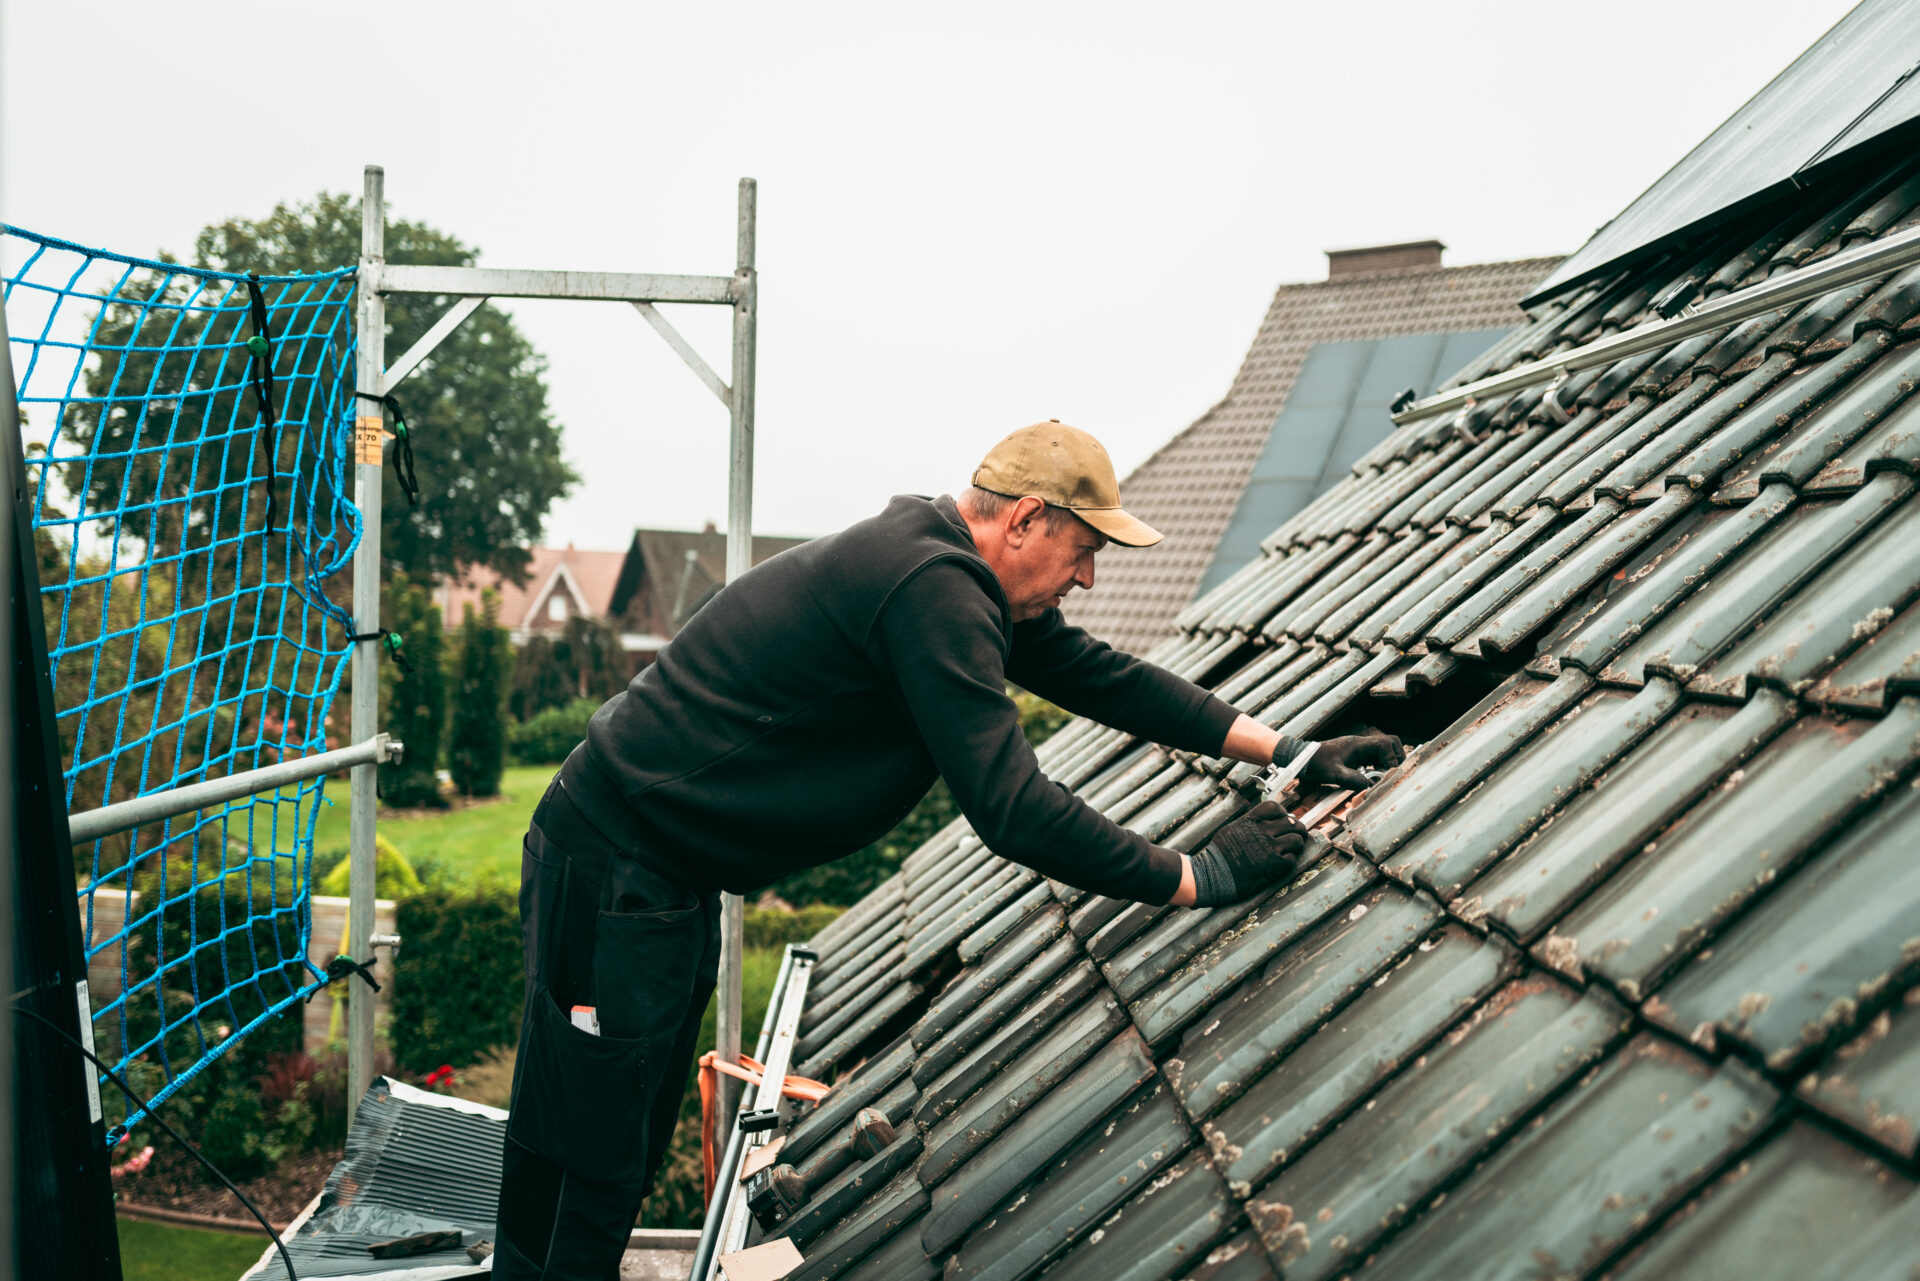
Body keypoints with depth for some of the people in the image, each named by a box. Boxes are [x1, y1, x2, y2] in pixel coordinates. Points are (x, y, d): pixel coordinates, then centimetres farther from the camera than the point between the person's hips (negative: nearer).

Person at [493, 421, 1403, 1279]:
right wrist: (1201, 878, -19)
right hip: (613, 864, -10)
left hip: (668, 872, 10)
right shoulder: (931, 590, -25)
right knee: (591, 1168, -2)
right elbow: (1013, 810, -28)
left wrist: (1287, 751, 9)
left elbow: (1099, 674, 13)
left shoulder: (957, 575, 7)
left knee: (634, 1142, 18)